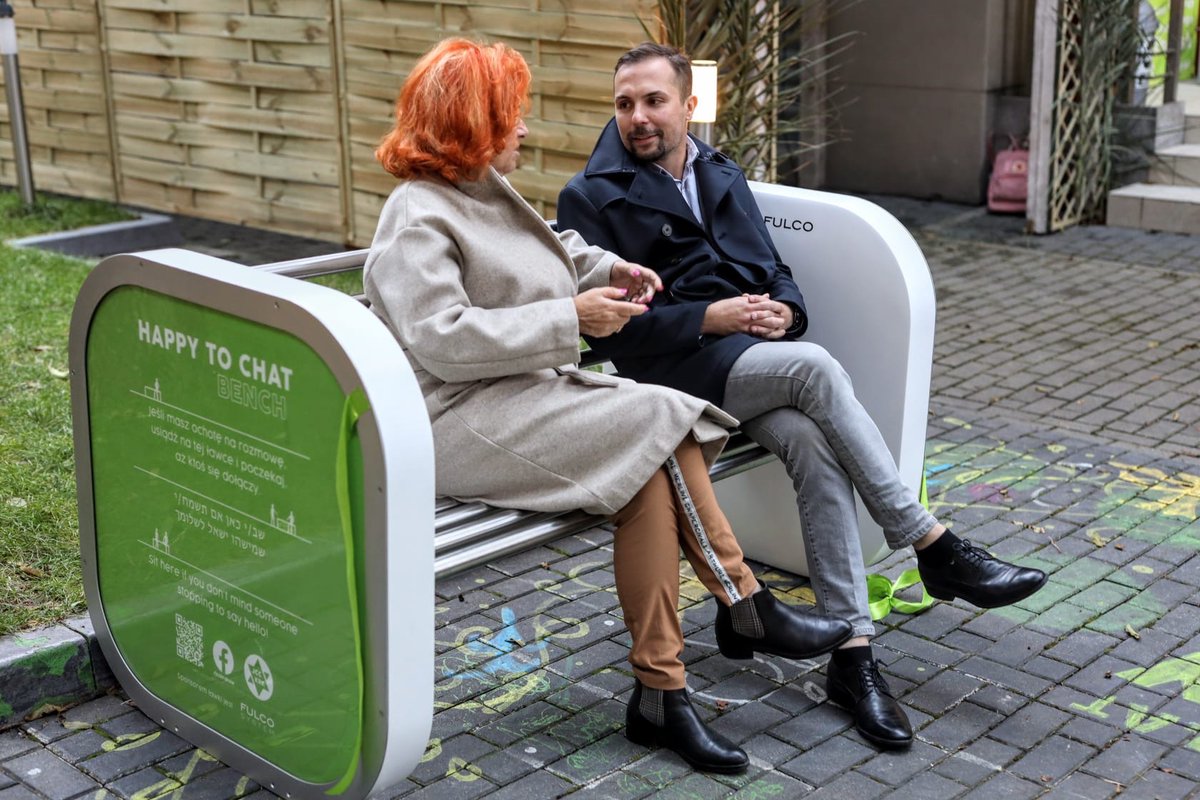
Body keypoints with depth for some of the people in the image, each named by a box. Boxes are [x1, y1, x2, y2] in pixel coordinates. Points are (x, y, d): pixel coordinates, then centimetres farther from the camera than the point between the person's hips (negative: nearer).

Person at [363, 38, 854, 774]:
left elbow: (549, 249, 38)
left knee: (652, 470, -17)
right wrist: (571, 318, -20)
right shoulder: (418, 218, -10)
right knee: (660, 421, -20)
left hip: (531, 393, 9)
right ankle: (749, 609, -7)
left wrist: (607, 270, 16)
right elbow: (441, 338, -22)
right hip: (466, 422, -9)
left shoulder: (486, 191, 18)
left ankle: (660, 692, -17)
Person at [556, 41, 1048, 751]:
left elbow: (775, 270, 22)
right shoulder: (592, 198, 3)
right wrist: (711, 317, -16)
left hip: (759, 353, 5)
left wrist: (783, 309, -3)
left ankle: (853, 654, -29)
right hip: (677, 368, -5)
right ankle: (936, 547, -24)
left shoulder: (723, 176, 22)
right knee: (815, 367, -31)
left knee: (813, 443, -28)